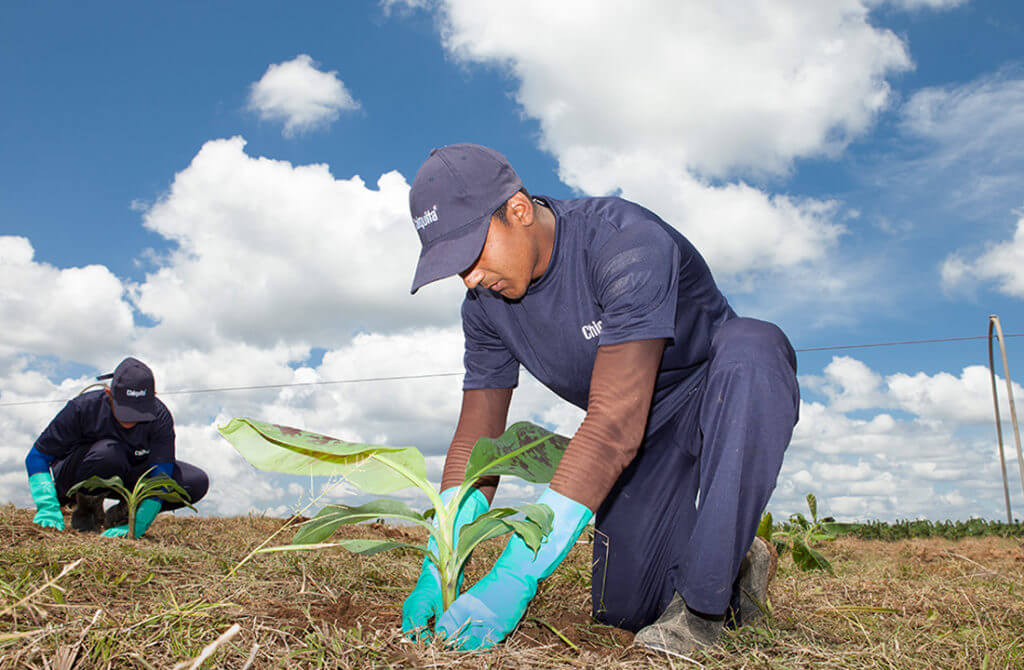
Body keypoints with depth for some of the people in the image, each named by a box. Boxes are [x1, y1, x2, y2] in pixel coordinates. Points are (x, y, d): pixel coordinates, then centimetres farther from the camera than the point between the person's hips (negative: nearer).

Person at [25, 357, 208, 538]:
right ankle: (85, 509, -9)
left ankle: (124, 512, -3)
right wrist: (47, 507, -32)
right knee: (108, 452, -39)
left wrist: (137, 526, -40)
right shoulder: (83, 407, -26)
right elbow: (37, 456, -18)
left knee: (197, 482, -20)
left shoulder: (160, 416, -23)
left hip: (127, 478, 3)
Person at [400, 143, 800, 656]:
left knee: (751, 347, -41)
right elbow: (476, 440, -6)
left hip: (730, 402, -5)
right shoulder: (484, 305, -11)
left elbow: (616, 422, -40)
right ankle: (736, 564, 26)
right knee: (624, 608, -4)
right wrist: (437, 570, -19)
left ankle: (704, 603, -28)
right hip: (650, 440, 5)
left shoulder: (628, 243, -33)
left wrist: (515, 576, -42)